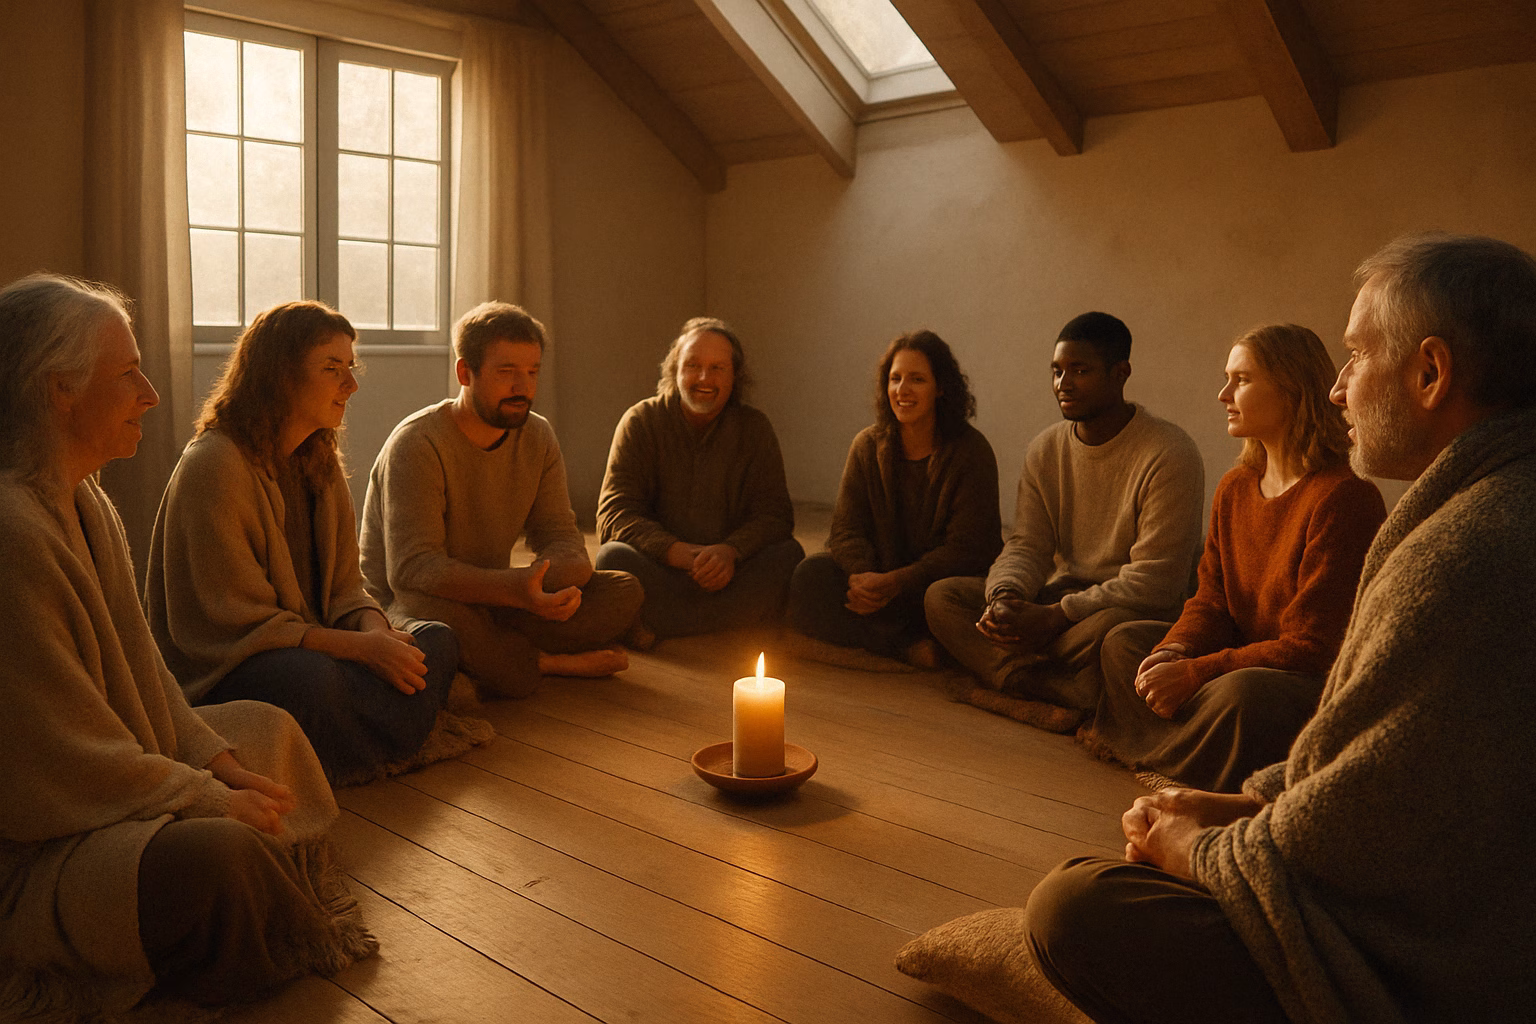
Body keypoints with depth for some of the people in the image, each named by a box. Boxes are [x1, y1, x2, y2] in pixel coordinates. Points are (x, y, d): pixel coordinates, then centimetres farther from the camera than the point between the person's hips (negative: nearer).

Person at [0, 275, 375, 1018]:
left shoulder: (87, 503, 6)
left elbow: (143, 674, 10)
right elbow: (71, 762, -25)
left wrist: (223, 764, 1)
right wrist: (216, 800, -15)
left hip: (115, 776, 11)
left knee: (268, 728, 19)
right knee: (217, 851, -32)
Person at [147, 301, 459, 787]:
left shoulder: (319, 460, 9)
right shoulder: (214, 466, -17)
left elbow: (343, 585, 8)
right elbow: (240, 622, -20)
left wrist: (376, 630, -15)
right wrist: (360, 647, -26)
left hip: (312, 641, 8)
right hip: (220, 667, -8)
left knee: (436, 642, -10)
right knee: (310, 678, -39)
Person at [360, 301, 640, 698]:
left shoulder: (538, 437, 3)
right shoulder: (417, 444, -18)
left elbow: (560, 536, 1)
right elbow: (412, 567, -27)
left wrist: (558, 578, -26)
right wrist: (514, 587, -42)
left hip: (493, 601, 6)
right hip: (403, 604, -5)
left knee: (624, 590, -9)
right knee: (436, 613, -41)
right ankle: (552, 662, -15)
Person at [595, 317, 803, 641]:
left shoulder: (754, 428, 6)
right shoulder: (640, 422, 2)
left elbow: (775, 514, -2)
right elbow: (614, 514, -7)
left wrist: (731, 551, -25)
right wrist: (680, 552, -25)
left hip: (729, 574, 2)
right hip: (658, 571, -2)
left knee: (790, 555, -26)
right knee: (614, 557, -30)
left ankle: (653, 625, -27)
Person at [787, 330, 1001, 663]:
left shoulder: (971, 451, -9)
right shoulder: (868, 445, 3)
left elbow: (965, 548, -15)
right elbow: (846, 529, -1)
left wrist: (894, 583, -25)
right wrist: (863, 576, -24)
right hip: (879, 577, 4)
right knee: (810, 577, -21)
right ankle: (907, 646, -24)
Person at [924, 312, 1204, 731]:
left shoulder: (1168, 455, -14)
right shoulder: (1045, 449, 6)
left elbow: (1157, 579, -19)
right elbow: (1027, 546, 4)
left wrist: (1055, 616, -25)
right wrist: (1006, 597, -21)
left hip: (1141, 613, -7)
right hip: (1059, 600, 7)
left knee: (1107, 629, -42)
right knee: (942, 595, -12)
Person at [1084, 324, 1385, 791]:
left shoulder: (1344, 498, -20)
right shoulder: (1235, 488, 8)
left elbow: (1311, 647, -22)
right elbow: (1211, 601, 7)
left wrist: (1192, 674, -23)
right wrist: (1173, 652, -15)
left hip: (1324, 687, -9)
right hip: (1248, 660, 9)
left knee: (1244, 691, -38)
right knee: (1123, 642, 3)